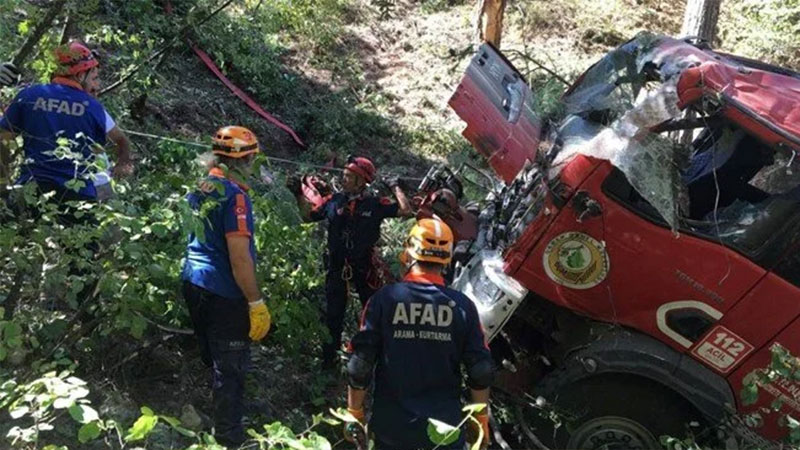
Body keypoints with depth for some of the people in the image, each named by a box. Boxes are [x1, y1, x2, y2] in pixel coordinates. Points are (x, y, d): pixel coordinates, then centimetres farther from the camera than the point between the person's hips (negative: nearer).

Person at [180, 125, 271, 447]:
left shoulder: (199, 188, 7)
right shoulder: (234, 195, -19)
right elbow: (239, 257, -23)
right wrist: (256, 303, -20)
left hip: (194, 283, 9)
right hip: (224, 293, -9)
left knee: (212, 359, 23)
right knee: (231, 368, 5)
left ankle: (219, 415, 41)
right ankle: (229, 436, 18)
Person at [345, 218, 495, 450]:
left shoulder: (384, 299, -11)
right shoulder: (462, 305, -8)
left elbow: (360, 363, -10)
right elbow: (481, 370, -4)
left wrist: (354, 413, 4)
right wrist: (482, 420, 11)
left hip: (391, 424, 0)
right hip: (446, 426, 0)